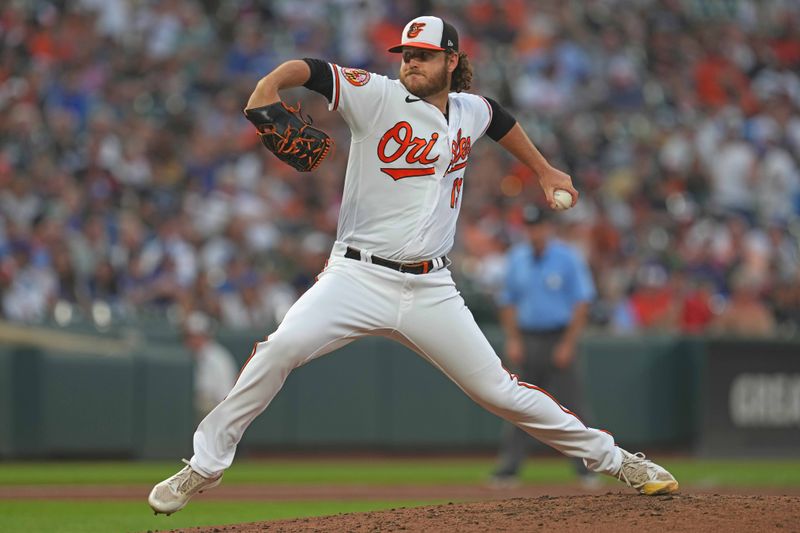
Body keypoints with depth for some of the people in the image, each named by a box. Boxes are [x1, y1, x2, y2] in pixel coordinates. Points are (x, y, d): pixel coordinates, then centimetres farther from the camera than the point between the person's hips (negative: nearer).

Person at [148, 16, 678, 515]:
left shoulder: (469, 111, 10)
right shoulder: (378, 97, -5)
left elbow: (500, 118, 35)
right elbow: (308, 69, -17)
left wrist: (545, 171, 37)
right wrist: (270, 86, -37)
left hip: (431, 287, 3)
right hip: (359, 277, -3)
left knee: (498, 390, 2)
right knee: (282, 347, -27)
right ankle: (203, 467, -17)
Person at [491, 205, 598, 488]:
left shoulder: (567, 257, -3)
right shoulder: (517, 258, 9)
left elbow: (581, 302, -5)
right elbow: (508, 301, 15)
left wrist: (568, 344, -11)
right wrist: (512, 340, 4)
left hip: (558, 340, -4)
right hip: (526, 340, 4)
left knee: (570, 407, -5)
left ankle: (586, 470, -1)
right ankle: (507, 470, 3)